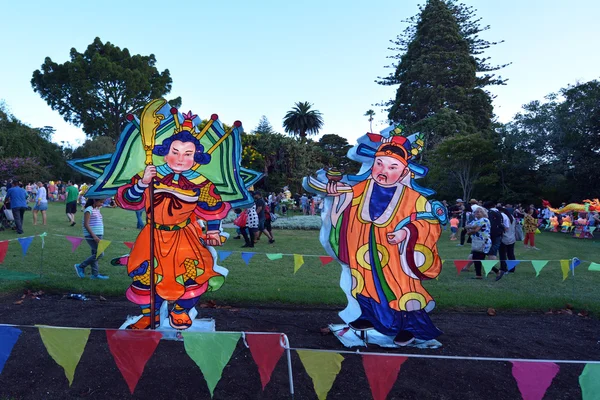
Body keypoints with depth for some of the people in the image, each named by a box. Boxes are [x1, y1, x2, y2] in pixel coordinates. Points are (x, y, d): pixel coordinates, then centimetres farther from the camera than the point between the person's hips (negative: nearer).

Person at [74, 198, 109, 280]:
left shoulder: (97, 209, 15)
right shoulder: (89, 210, -11)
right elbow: (86, 224, -17)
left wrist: (100, 236, 14)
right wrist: (94, 236, -22)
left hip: (98, 236, 8)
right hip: (91, 236, -8)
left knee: (95, 254, 10)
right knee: (100, 254, -11)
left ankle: (95, 274, 16)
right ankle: (80, 266, 3)